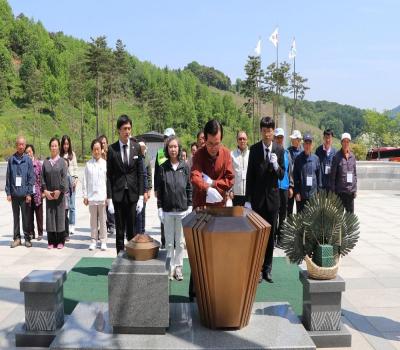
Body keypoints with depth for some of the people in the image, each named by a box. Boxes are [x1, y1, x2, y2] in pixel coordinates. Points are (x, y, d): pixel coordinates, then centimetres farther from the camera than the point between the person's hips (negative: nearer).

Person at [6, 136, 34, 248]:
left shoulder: (28, 160, 0)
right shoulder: (11, 159, 3)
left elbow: (31, 178, -1)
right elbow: (8, 177, 5)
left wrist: (29, 193, -7)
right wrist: (8, 192, 1)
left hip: (25, 194, -2)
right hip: (14, 193, 2)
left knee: (26, 217, 3)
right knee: (16, 216, 9)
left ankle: (27, 238, 13)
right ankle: (16, 238, 18)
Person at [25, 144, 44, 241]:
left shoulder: (38, 163, -1)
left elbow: (42, 178, 0)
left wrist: (42, 191, -5)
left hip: (37, 193, -1)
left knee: (39, 214, 6)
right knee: (29, 215, 7)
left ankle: (40, 233, 15)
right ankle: (31, 233, 17)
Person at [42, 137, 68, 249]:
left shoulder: (62, 162, 2)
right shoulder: (46, 162, 8)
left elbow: (64, 177, -4)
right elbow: (42, 177, 6)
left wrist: (59, 190, -11)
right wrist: (45, 190, -5)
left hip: (59, 193, -2)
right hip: (48, 194, 2)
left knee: (60, 215, 0)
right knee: (50, 216, 3)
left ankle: (60, 241, 7)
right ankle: (51, 241, 10)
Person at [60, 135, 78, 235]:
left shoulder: (72, 154, 9)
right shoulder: (59, 155, 4)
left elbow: (75, 168, 10)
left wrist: (75, 179, 1)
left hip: (71, 180, 1)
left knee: (71, 205, 1)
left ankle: (71, 226, 6)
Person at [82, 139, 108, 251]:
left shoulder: (105, 163, 2)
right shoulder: (88, 164, 4)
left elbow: (108, 180, 2)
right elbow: (85, 181, 6)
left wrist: (108, 196, -1)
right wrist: (85, 196, 3)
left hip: (103, 196, -1)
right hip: (91, 196, 1)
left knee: (102, 219, 4)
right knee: (93, 219, 8)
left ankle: (103, 241, 11)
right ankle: (94, 240, 17)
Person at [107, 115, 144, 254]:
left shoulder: (136, 147, 3)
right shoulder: (112, 149, -1)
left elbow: (140, 173, 4)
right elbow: (109, 175, 0)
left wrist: (141, 196, -1)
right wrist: (109, 198, -5)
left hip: (133, 194, 1)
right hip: (118, 194, -1)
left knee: (133, 229, 4)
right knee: (119, 230, 6)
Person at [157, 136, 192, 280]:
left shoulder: (185, 167, 2)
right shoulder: (163, 168, 1)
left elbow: (189, 188, 5)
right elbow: (159, 190, 3)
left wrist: (190, 206, 1)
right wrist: (159, 208, -1)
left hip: (182, 209, 0)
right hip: (167, 210, 0)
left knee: (180, 241, 7)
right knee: (169, 241, 6)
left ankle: (178, 267, 17)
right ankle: (170, 267, 14)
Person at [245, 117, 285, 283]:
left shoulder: (279, 150, 1)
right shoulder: (254, 149, -2)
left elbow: (282, 176, 3)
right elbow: (250, 176, -2)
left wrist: (276, 166, -18)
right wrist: (248, 199, -5)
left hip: (272, 196, 1)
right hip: (257, 197, -1)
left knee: (271, 234, 8)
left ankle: (267, 268, 18)